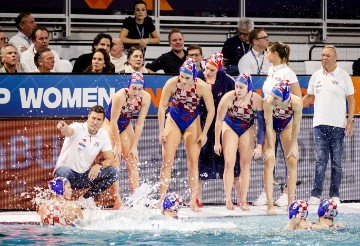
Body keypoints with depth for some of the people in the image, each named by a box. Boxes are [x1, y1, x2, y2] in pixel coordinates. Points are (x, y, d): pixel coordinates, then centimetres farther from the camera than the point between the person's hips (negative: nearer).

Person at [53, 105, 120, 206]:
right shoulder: (78, 128, -15)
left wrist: (99, 165, -21)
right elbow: (69, 131, -41)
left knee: (114, 173, -12)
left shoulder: (103, 134, 0)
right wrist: (64, 128, -66)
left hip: (85, 176, 5)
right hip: (68, 172, -5)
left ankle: (87, 198, 2)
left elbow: (110, 159, 2)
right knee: (63, 171, -39)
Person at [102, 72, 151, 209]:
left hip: (126, 125, 5)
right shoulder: (120, 96, -34)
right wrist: (118, 145, -22)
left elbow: (140, 123, -15)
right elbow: (113, 122, -26)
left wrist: (134, 146, -15)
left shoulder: (146, 97, -20)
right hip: (110, 125, -5)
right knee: (114, 161, -12)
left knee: (132, 161, -1)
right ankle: (117, 199, -15)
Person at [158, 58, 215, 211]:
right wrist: (162, 131, -13)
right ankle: (162, 198, -4)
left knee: (193, 161, -3)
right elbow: (162, 107, -11)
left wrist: (204, 133, -10)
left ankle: (193, 200, 0)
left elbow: (211, 110, -10)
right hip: (173, 121, 0)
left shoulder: (202, 87, -21)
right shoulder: (172, 83, -20)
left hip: (192, 123, 0)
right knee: (167, 161, -5)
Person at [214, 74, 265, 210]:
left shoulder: (257, 100, -25)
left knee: (245, 164, -3)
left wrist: (259, 146, -19)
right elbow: (219, 120, -15)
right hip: (230, 127, -1)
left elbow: (262, 124, -16)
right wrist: (217, 142, -12)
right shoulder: (228, 98, -27)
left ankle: (243, 200, -1)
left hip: (247, 129, 1)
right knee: (229, 162, -11)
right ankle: (228, 199, -9)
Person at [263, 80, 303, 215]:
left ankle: (291, 202, 3)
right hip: (272, 125, -2)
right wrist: (270, 148, -22)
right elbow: (268, 126, -27)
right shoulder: (268, 102, -37)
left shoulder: (296, 102, -34)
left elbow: (296, 126, -20)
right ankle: (270, 204, -13)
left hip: (287, 125, 2)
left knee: (292, 161, -3)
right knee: (269, 161, -12)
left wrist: (293, 145, -12)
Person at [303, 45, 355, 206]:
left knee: (336, 161, 2)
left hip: (338, 125, -2)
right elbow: (308, 97, 21)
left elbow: (351, 100, 5)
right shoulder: (316, 76, 11)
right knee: (321, 160, -5)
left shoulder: (343, 76, 3)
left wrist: (350, 121, -4)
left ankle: (334, 195, 7)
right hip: (319, 124, 2)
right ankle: (316, 195, -6)